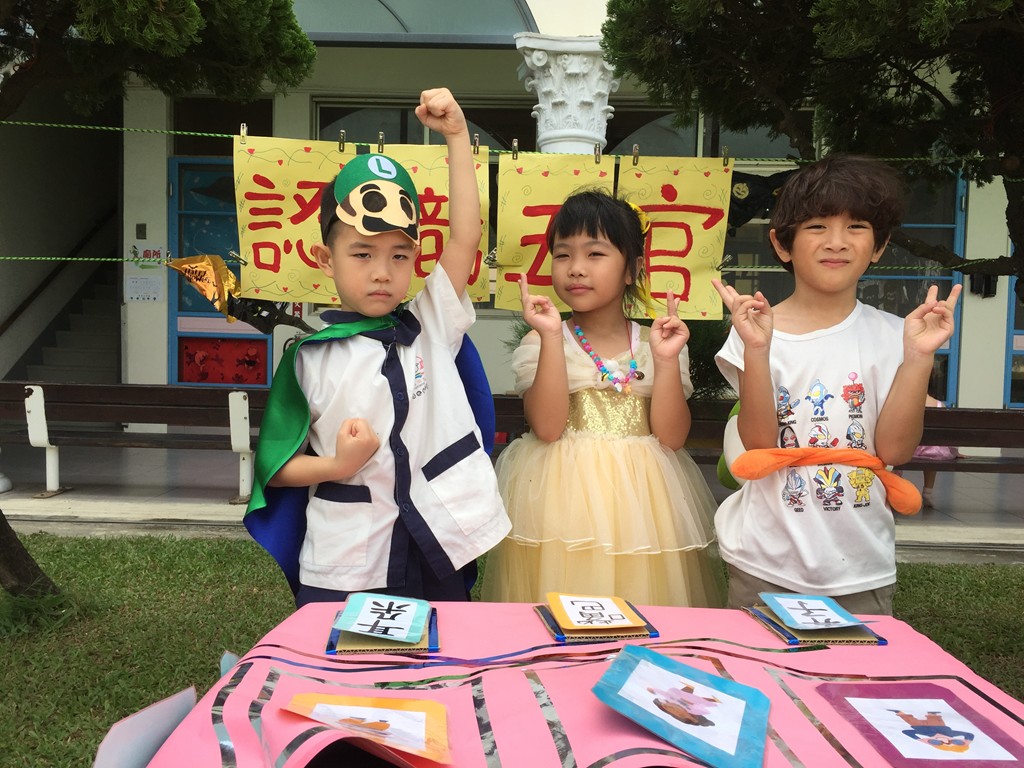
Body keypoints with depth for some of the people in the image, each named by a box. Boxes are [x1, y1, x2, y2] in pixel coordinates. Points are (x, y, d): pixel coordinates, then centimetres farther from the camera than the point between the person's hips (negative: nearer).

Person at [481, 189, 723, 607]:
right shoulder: (541, 343, 0)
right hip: (564, 498, -2)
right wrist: (552, 338, -18)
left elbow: (671, 437, -3)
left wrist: (666, 361, -13)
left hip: (640, 501, 2)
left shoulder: (653, 345, 5)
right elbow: (547, 427, -15)